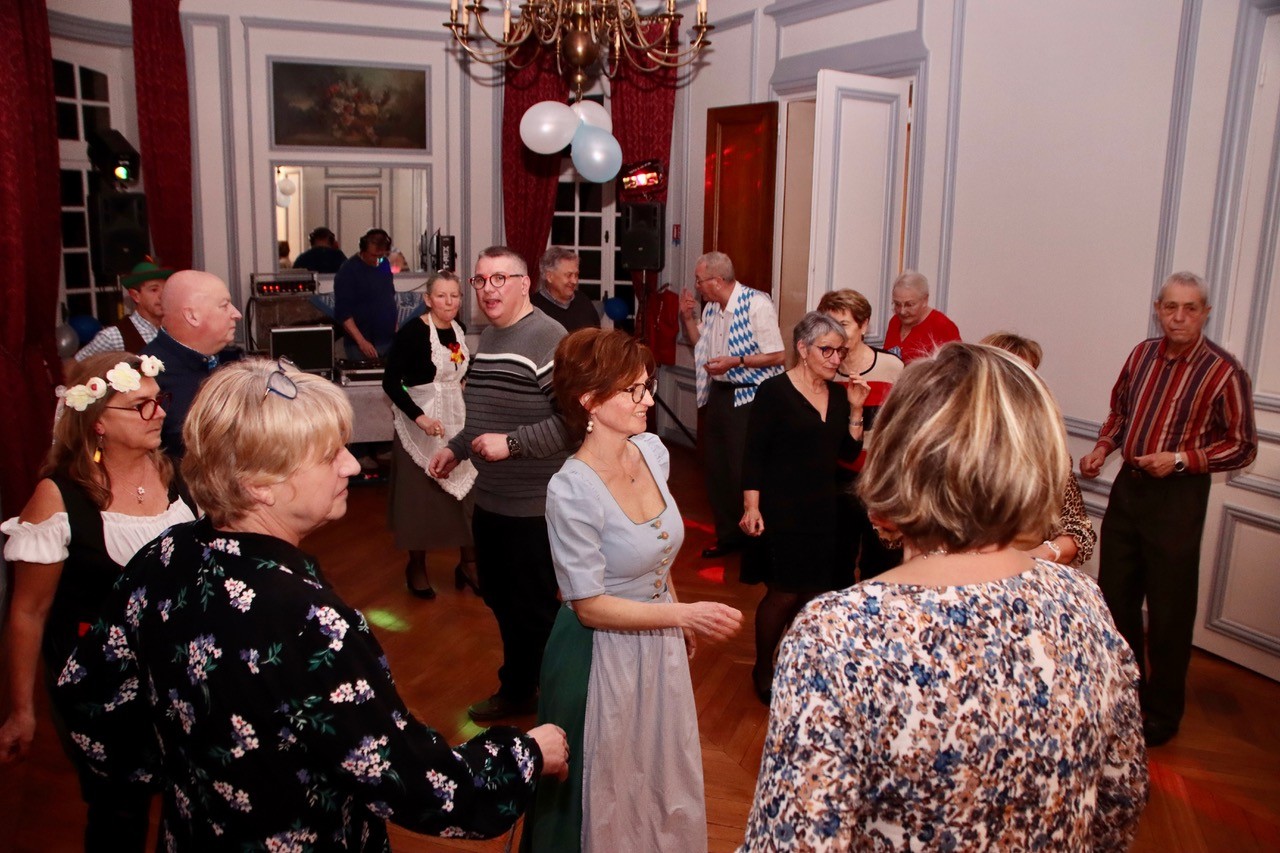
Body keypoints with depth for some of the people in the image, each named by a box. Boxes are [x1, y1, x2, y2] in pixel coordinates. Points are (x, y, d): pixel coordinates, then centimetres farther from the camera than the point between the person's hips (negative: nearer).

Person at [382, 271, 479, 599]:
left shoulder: (459, 329, 3)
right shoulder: (412, 331, -16)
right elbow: (390, 382, -19)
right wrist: (420, 417, -27)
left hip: (458, 421, 5)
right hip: (421, 423, -5)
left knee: (466, 488, 7)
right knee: (420, 494, 8)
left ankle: (468, 563, 23)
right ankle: (416, 566, 27)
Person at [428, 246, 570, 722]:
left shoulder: (549, 339, -18)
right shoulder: (486, 338, 12)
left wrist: (512, 443, -25)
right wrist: (455, 449, 23)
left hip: (533, 507, -9)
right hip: (489, 500, 9)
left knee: (533, 610, 3)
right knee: (499, 599, 20)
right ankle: (516, 690, 39)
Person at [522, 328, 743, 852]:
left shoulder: (653, 451, -6)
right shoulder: (572, 490, -27)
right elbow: (590, 606, -22)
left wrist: (682, 625, 16)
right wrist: (685, 614, -24)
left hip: (660, 645, 7)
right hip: (604, 655, -6)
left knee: (663, 778, 24)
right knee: (610, 792, 16)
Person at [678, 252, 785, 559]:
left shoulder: (756, 304, -16)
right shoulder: (711, 308, 7)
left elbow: (778, 355, -16)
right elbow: (702, 346, 21)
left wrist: (735, 361, -22)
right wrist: (688, 318, 6)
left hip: (750, 397, -8)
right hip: (719, 393, 8)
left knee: (745, 472, -5)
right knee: (716, 465, 14)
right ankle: (728, 534, 30)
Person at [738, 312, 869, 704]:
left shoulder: (839, 393, 7)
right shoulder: (774, 391, -10)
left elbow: (849, 453, 8)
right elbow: (754, 455, -12)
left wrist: (855, 409, -4)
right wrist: (752, 507, -17)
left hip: (825, 510, 6)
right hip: (783, 511, -6)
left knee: (813, 593, 11)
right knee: (783, 594, 0)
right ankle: (763, 668, 20)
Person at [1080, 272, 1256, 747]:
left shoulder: (1223, 372, -13)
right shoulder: (1142, 355, 3)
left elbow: (1243, 446, -10)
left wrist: (1180, 459, -18)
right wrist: (1103, 448, 0)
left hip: (1178, 496, -6)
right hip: (1127, 485, 6)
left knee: (1169, 611, 3)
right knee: (1114, 596, 16)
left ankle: (1163, 714, 22)